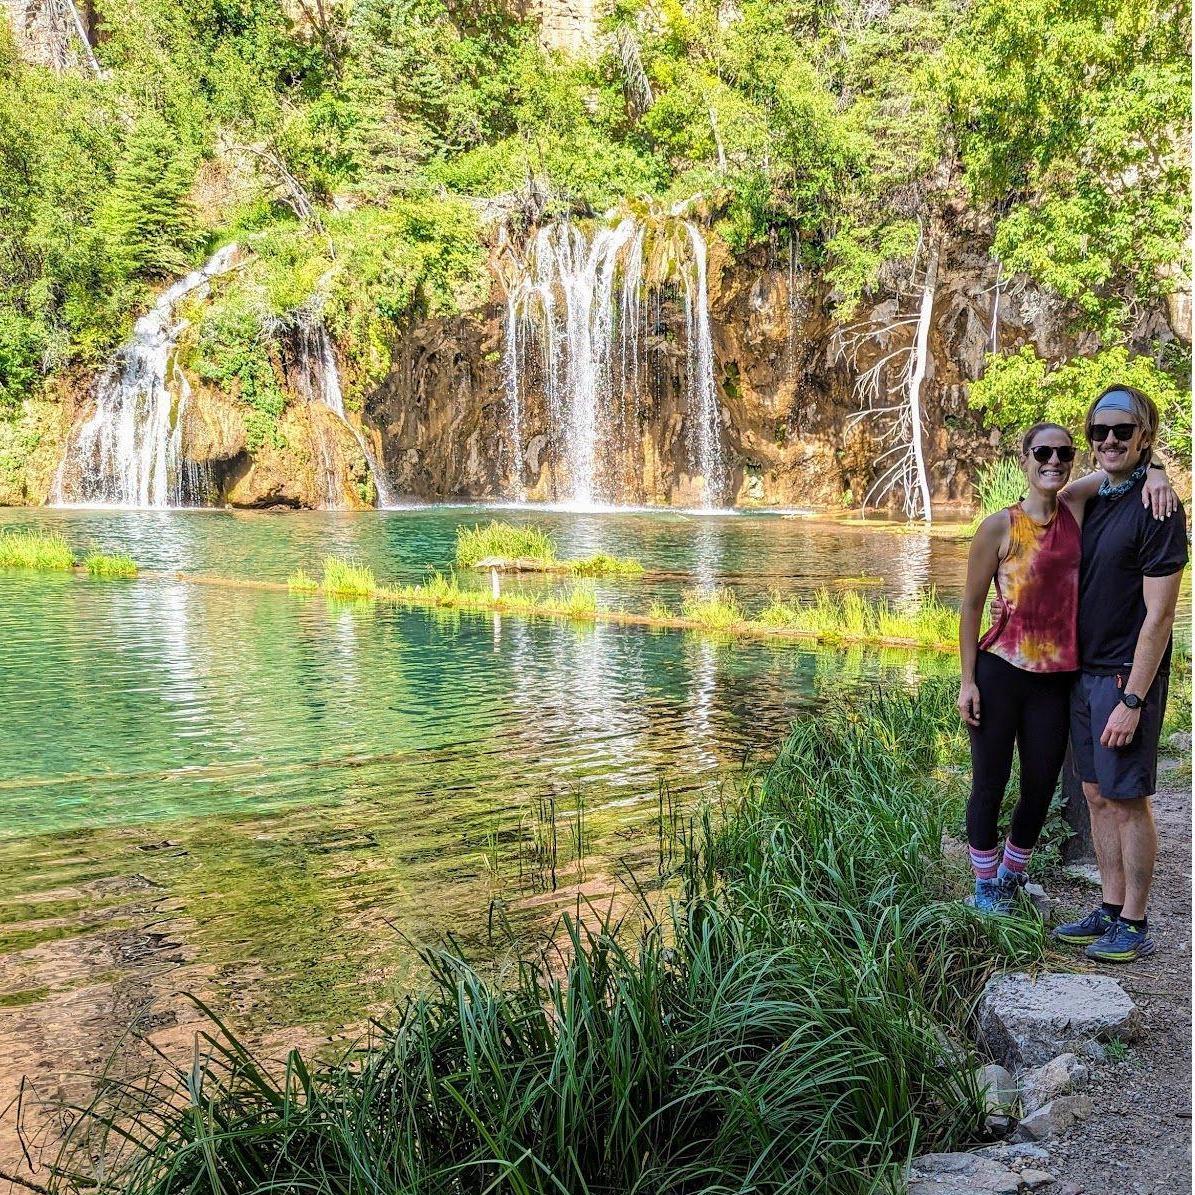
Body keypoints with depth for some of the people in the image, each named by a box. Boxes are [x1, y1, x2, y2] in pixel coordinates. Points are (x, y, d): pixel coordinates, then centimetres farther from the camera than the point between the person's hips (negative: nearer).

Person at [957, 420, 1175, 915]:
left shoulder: (1076, 504, 1)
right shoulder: (999, 527, -8)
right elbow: (971, 605, -4)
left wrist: (1156, 476, -13)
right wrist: (968, 680, -6)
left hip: (1056, 681, 4)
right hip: (999, 675, -4)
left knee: (1039, 791, 14)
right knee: (989, 786, 8)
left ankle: (1010, 876, 37)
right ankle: (984, 887, 28)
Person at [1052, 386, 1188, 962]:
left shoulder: (1157, 510, -14)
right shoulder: (1091, 500, 9)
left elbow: (1158, 616, -17)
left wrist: (1132, 701, -18)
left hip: (1127, 676, -7)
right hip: (1084, 671, 7)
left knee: (1127, 800, 0)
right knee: (1098, 796, 12)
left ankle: (1134, 926, 11)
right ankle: (1110, 910, 23)